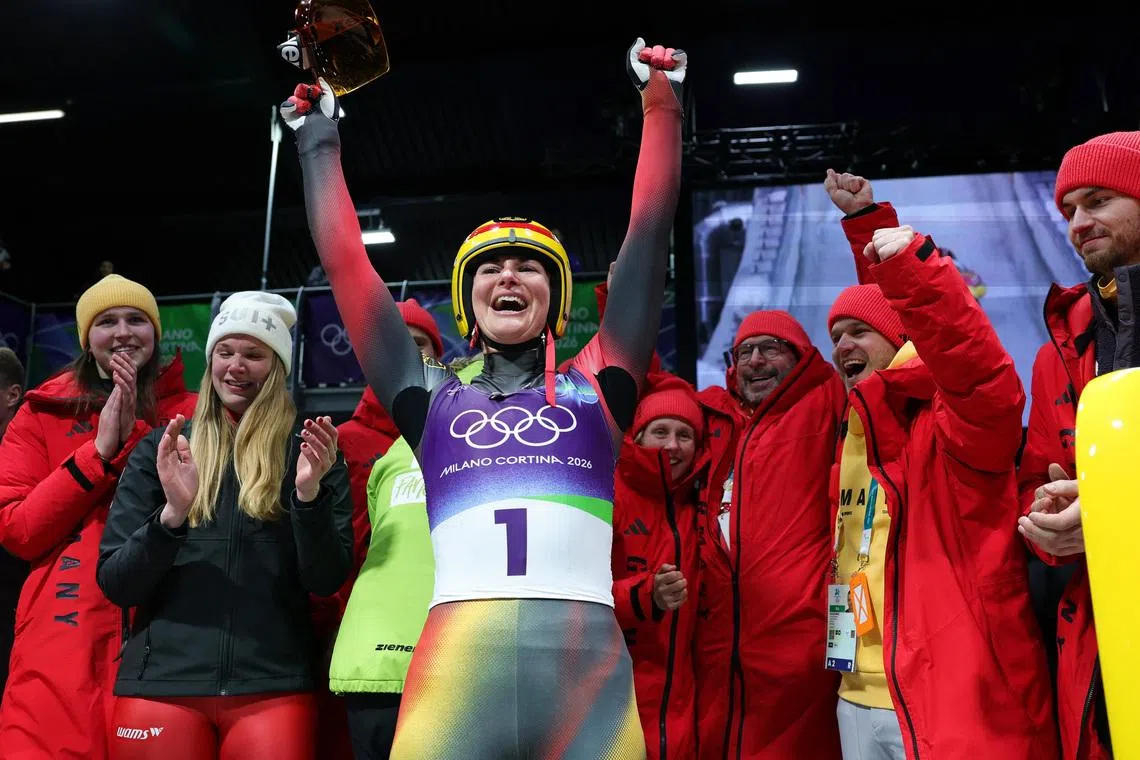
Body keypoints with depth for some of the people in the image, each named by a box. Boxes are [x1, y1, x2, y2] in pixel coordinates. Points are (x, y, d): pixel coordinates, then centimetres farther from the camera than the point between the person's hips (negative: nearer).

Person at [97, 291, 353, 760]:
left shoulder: (308, 452, 4)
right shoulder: (160, 449, 7)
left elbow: (327, 580, -2)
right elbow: (114, 585, 2)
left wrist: (309, 494, -19)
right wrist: (172, 513, -16)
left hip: (273, 686, -1)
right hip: (160, 682, 1)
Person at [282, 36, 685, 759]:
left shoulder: (596, 387, 16)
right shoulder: (434, 400, 18)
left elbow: (649, 233, 16)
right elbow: (346, 261, 22)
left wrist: (662, 101, 19)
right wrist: (318, 138, 29)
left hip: (588, 663, 0)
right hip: (456, 665, 0)